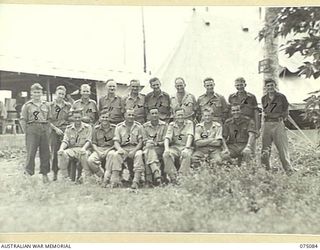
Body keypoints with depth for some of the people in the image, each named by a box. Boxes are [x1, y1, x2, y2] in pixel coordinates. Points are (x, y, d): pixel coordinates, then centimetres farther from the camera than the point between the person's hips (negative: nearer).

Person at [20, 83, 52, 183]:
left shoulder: (46, 105, 12)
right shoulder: (27, 105, 3)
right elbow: (23, 120, 1)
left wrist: (48, 131, 6)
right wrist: (26, 133, -4)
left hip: (44, 131, 3)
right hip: (32, 131, -3)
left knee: (45, 153, 6)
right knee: (31, 153, -7)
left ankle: (44, 174, 16)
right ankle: (28, 173, 0)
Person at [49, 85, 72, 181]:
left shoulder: (68, 106, 11)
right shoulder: (50, 105, 6)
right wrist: (56, 128, -9)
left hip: (66, 131, 1)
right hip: (54, 131, -1)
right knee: (54, 152, -2)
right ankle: (55, 173, 7)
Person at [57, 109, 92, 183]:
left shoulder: (88, 127, 5)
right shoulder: (69, 128, 12)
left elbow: (88, 141, -3)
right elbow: (65, 141, 5)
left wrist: (83, 148, -24)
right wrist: (61, 149, -17)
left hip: (82, 149, -2)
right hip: (71, 149, 3)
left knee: (84, 153, -38)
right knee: (62, 154, -29)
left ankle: (88, 176, -24)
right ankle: (64, 177, -19)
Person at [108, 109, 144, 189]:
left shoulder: (138, 126, 7)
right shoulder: (119, 127, 9)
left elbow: (140, 142, 2)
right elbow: (116, 142, 3)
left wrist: (134, 151, -17)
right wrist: (120, 149, -21)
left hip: (135, 148, -1)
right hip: (123, 149, 1)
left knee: (139, 154, -34)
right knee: (115, 154, -30)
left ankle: (136, 181, -40)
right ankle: (115, 180, -34)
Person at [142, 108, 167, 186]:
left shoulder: (164, 125, 5)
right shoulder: (145, 126, 10)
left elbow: (165, 141, 0)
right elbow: (144, 141, 8)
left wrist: (156, 143, -16)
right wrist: (148, 142, -15)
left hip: (159, 148, -1)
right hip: (148, 147, 1)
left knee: (149, 154, -32)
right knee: (148, 152, -34)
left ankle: (149, 179, -35)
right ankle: (157, 173, -49)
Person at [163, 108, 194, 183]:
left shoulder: (189, 123, 4)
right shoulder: (171, 125, 9)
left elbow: (190, 136, -10)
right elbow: (167, 137, -3)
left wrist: (186, 148, -26)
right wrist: (166, 149, -22)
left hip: (185, 147, -2)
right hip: (174, 147, 2)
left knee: (186, 155, -36)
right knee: (166, 155, -29)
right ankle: (173, 178, -28)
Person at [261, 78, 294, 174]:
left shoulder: (281, 97, 3)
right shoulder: (264, 98, 13)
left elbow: (286, 113, 6)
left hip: (278, 124, -3)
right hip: (266, 124, 3)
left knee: (283, 148, -6)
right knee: (265, 149, 3)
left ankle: (289, 170, -2)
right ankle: (266, 169, 13)